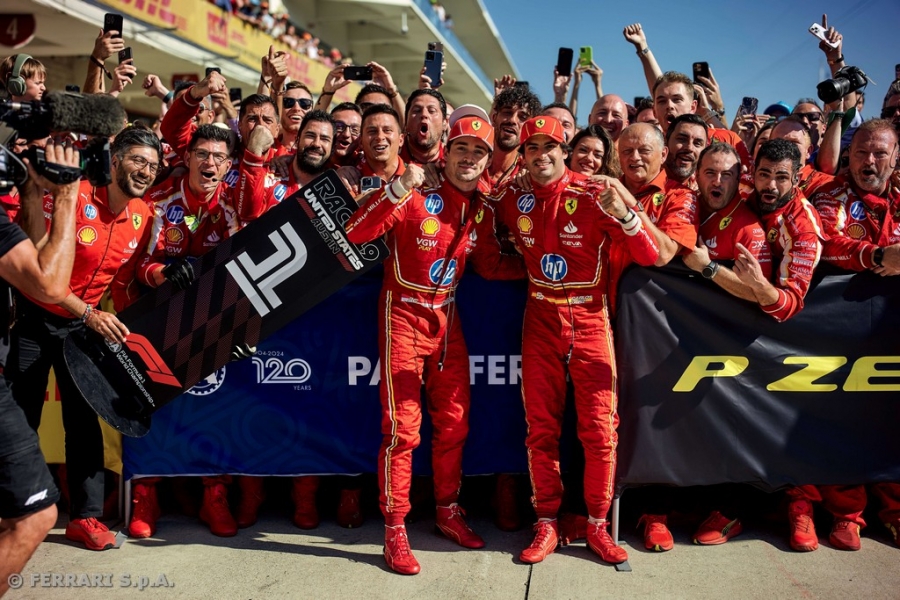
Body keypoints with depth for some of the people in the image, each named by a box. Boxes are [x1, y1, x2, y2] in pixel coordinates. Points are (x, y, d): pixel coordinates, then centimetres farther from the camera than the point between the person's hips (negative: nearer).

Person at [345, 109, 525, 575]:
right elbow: (356, 233, -22)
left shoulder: (482, 211, 6)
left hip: (446, 317, 6)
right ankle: (394, 529, 7)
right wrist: (398, 189, -33)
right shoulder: (416, 195, -13)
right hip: (404, 314, -6)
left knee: (453, 422, 13)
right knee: (402, 428, -4)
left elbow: (491, 266, 16)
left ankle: (448, 511, 29)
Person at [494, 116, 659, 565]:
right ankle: (546, 525, 19)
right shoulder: (513, 199, 0)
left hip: (590, 321, -3)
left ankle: (598, 526, 17)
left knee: (599, 430, 1)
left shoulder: (593, 197, -10)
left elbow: (650, 258, -13)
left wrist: (624, 216, -29)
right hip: (540, 321, 3)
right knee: (541, 429, 7)